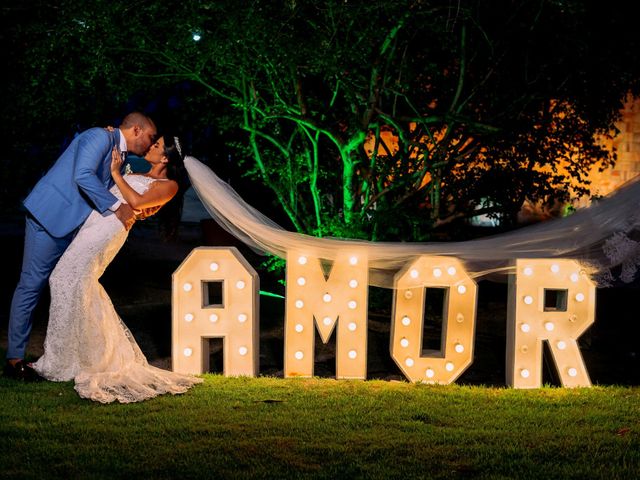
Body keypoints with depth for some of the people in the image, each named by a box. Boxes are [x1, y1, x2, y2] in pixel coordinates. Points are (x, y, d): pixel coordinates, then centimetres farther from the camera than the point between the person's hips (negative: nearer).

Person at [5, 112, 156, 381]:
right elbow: (83, 175, -26)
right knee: (32, 284, -6)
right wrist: (116, 207, -23)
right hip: (50, 217, -10)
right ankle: (14, 360, -2)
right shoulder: (100, 137, -12)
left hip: (72, 224, 10)